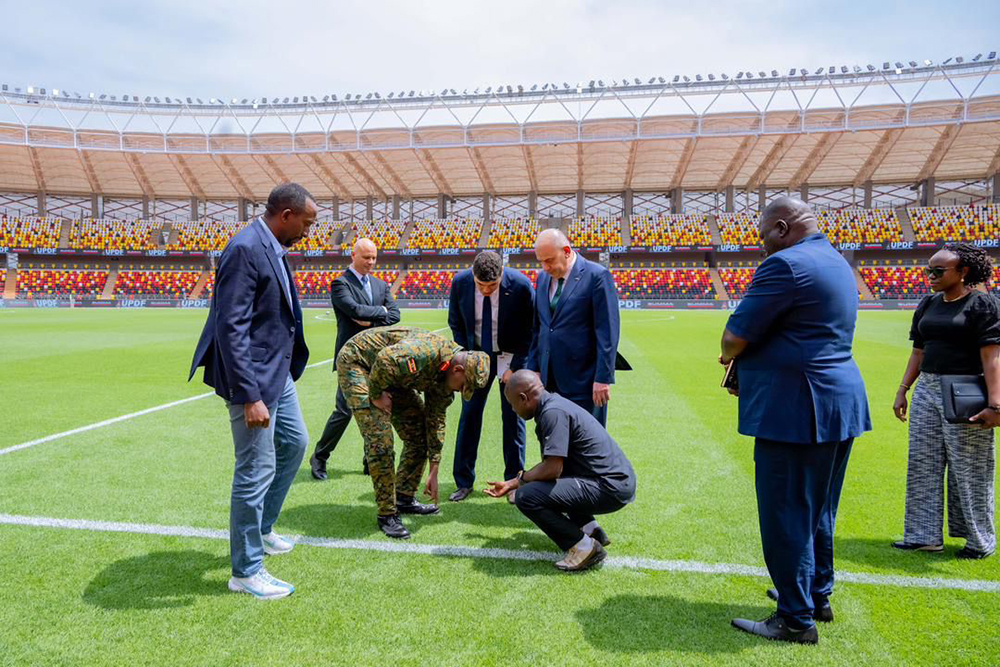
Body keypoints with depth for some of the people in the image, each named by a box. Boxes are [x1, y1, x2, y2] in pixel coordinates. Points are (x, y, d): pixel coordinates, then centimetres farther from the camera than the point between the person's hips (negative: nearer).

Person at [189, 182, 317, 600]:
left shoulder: (271, 247, 8)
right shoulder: (245, 250, -22)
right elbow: (231, 328, -25)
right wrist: (249, 397, -27)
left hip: (277, 371, 11)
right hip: (253, 377, -10)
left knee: (294, 444, 23)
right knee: (256, 470, -1)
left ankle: (261, 530, 41)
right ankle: (246, 571, 16)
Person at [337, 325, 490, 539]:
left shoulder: (445, 373, -4)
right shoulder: (426, 353, -33)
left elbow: (436, 421, 2)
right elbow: (384, 359, -44)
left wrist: (433, 473, 3)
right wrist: (377, 395, -24)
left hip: (389, 374, 9)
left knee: (419, 433, 5)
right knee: (380, 439, -17)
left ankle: (404, 499, 19)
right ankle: (387, 515, -6)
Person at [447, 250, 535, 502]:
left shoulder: (520, 285, -24)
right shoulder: (460, 282, -16)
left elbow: (531, 330, -11)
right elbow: (455, 323, 1)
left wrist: (515, 367, -13)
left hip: (512, 356, -2)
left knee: (513, 417, 1)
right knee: (470, 414, 1)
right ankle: (464, 481, 12)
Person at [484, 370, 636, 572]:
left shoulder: (552, 412, -17)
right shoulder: (553, 403, 14)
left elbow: (553, 469, -22)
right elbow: (551, 464, 22)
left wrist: (522, 478, -2)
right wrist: (510, 484, 28)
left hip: (610, 488, -11)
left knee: (527, 496, -17)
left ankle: (584, 546, -7)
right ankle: (590, 528, 18)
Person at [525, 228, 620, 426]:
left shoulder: (597, 276, -10)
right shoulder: (543, 277, 11)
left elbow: (607, 333, -12)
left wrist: (603, 378, -15)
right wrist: (532, 368, 11)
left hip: (583, 379, -6)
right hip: (549, 379, 6)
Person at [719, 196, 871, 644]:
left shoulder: (786, 264, -17)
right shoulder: (835, 262, 16)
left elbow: (736, 337, -18)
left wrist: (729, 356, 4)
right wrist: (748, 365, 10)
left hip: (797, 410, -10)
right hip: (840, 404, 10)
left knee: (786, 516, 1)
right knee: (817, 511, 20)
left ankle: (796, 619, 12)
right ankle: (817, 596, 35)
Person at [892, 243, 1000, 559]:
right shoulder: (928, 304, 11)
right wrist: (902, 390, 9)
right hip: (926, 391, 6)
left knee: (969, 469, 3)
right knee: (923, 465, 9)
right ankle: (926, 536, 19)